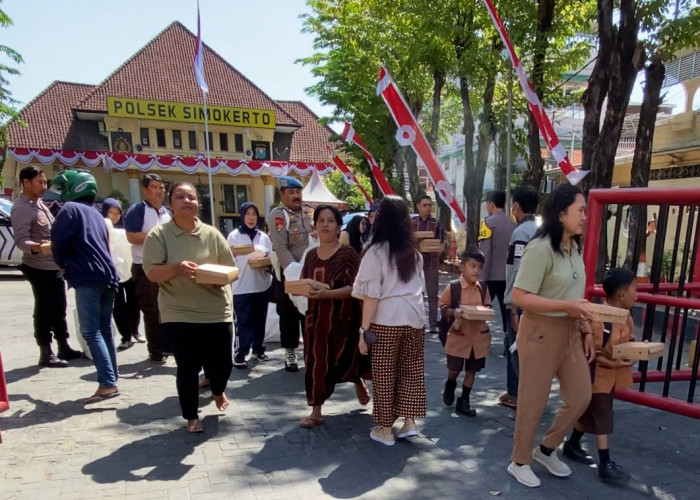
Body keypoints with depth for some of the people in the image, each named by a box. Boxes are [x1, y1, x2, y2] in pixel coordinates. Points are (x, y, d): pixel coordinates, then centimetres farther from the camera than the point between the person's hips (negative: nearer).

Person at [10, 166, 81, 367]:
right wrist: (35, 247, -42)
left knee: (59, 309, 15)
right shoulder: (21, 208, -15)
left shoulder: (39, 204, 13)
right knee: (44, 312, -2)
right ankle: (46, 354, 8)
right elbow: (21, 240, -23)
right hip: (39, 268, -9)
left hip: (54, 266, 9)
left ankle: (64, 348, 26)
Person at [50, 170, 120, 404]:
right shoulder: (97, 214, 24)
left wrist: (63, 265, 12)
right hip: (108, 276, 8)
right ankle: (112, 378, 16)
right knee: (104, 331, 12)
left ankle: (107, 383, -14)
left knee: (91, 332, -8)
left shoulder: (70, 208, 0)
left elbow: (58, 241, -6)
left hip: (88, 277, -8)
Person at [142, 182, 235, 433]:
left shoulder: (212, 234, 2)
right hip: (179, 314, -2)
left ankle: (218, 391, 44)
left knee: (222, 363, 8)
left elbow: (230, 270, 4)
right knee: (188, 367, 3)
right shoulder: (158, 235, -4)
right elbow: (151, 273, -9)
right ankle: (191, 417, 27)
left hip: (216, 312, 2)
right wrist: (176, 268, -27)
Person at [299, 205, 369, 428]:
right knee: (316, 362, 6)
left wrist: (326, 294, -30)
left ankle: (358, 382, 43)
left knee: (342, 360, 9)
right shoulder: (311, 255, 6)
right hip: (316, 317, 5)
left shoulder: (348, 254, -11)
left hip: (343, 317, -4)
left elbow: (354, 288, -18)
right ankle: (316, 411, 19)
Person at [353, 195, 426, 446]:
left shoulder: (376, 252, -11)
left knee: (384, 374, 7)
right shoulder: (414, 252, 8)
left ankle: (385, 430, 19)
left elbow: (371, 296, -14)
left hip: (385, 321, -5)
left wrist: (364, 330, -9)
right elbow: (418, 287, 15)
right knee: (411, 370, 16)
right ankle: (409, 422, 23)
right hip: (414, 317, 6)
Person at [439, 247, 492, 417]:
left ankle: (463, 401, 26)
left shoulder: (483, 288, -1)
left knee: (471, 370, 11)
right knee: (454, 369, 6)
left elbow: (488, 307, 10)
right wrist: (455, 312, -21)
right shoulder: (452, 287, -12)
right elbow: (443, 308, -4)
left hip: (478, 336, 4)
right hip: (458, 335, -3)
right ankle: (450, 385, 40)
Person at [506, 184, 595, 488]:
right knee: (533, 403, 6)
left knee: (581, 397, 15)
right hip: (541, 332, -8)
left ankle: (546, 449, 37)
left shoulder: (574, 248, 8)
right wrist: (566, 306, -25)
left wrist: (586, 330, 13)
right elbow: (519, 297, -22)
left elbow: (575, 297, 16)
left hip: (571, 333, 8)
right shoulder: (540, 248, -19)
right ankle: (519, 462, 29)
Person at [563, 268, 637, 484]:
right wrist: (612, 363, -27)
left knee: (590, 413, 19)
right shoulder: (600, 319, -27)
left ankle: (572, 445, 35)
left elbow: (628, 343, 15)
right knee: (602, 417, -1)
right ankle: (605, 464, 9)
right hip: (598, 374, -9)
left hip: (614, 375, 9)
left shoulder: (627, 317, 2)